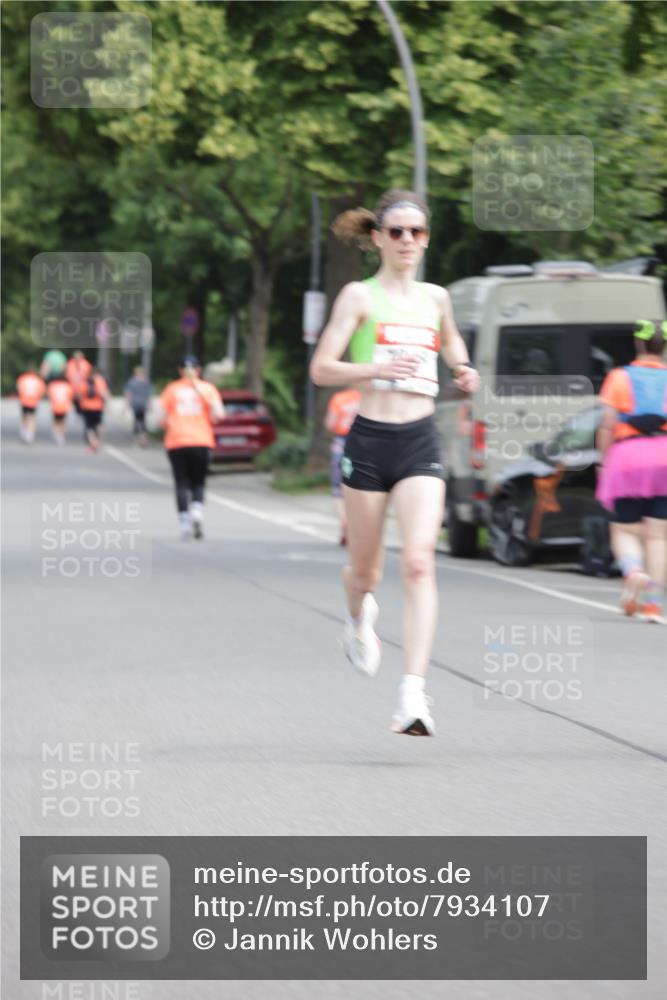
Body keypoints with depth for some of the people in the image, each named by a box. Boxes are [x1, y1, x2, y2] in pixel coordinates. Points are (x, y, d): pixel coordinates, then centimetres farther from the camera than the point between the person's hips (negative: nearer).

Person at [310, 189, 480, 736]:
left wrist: (464, 372, 13)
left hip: (420, 444, 2)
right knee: (366, 571, 10)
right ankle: (360, 617, 50)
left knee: (420, 562, -17)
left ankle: (414, 692, -24)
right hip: (370, 440, -2)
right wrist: (379, 368, -22)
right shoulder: (360, 296, -1)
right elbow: (321, 368, -7)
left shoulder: (436, 297, 12)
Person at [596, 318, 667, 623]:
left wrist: (604, 462, 7)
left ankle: (634, 571, -21)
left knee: (625, 531, 9)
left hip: (627, 453, -1)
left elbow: (607, 426, -1)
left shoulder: (620, 378, 5)